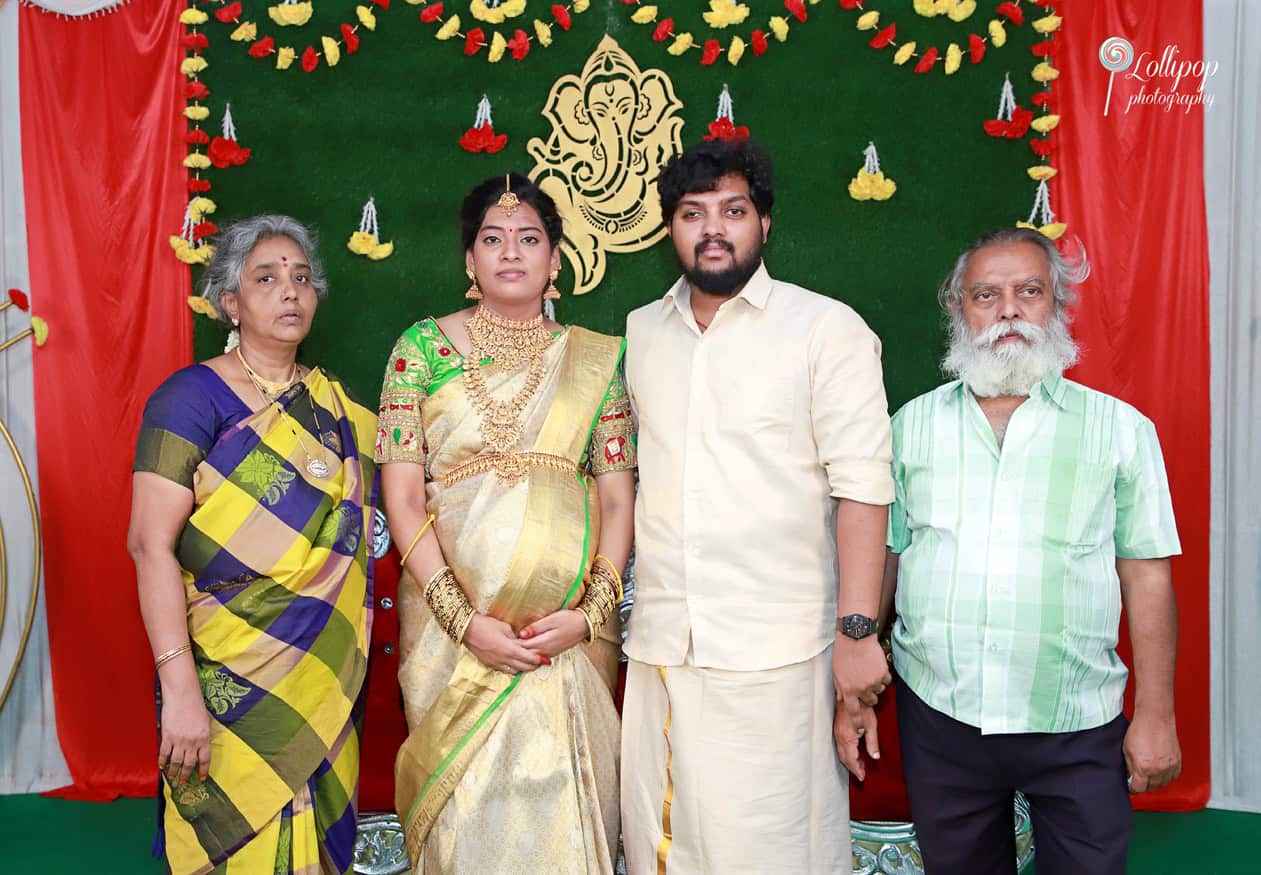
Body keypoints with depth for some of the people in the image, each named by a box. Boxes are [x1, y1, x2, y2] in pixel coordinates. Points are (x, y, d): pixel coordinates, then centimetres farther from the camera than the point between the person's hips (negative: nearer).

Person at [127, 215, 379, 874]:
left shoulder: (337, 406, 8)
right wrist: (180, 687, -24)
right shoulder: (194, 395, -9)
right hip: (228, 679, -5)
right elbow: (150, 544, -17)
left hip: (325, 677, 5)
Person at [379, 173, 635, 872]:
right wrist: (465, 621, -12)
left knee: (560, 800, 5)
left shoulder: (595, 359, 6)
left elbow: (618, 497, 4)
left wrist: (590, 613, -9)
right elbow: (402, 498, -4)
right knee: (463, 798, 5)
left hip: (570, 628, 1)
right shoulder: (424, 348, 2)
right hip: (451, 622, -1)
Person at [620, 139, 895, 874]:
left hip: (776, 652, -4)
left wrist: (858, 631, -14)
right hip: (659, 648, 5)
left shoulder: (827, 329, -3)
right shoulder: (640, 333, 11)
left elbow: (862, 487, -8)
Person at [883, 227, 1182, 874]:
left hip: (1077, 725, -1)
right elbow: (884, 556, 8)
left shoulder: (1121, 428, 1)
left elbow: (1146, 577, 0)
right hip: (938, 716, 2)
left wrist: (1156, 717, -2)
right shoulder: (912, 425, 5)